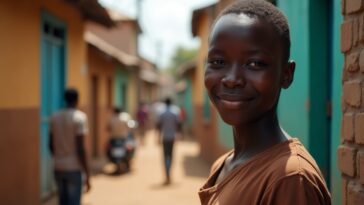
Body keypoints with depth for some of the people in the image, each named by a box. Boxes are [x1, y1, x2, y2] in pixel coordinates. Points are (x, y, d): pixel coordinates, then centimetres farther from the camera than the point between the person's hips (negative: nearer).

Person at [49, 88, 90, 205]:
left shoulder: (55, 117, 6)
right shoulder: (80, 117, -12)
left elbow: (51, 145, 11)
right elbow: (80, 149, -16)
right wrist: (87, 174, -12)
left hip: (58, 168, 6)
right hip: (73, 169, -6)